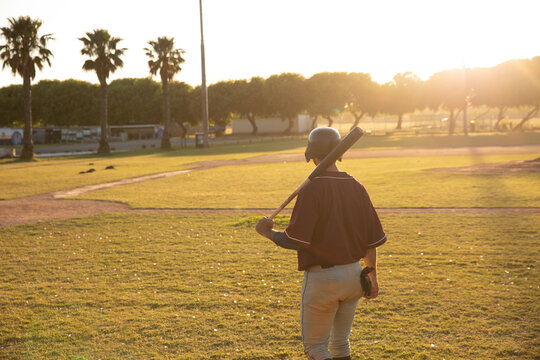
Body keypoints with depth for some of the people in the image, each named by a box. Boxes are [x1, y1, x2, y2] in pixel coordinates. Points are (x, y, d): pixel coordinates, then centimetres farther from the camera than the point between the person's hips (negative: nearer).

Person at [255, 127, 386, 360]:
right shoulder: (356, 187, 2)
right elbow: (372, 240, 7)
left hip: (321, 279, -6)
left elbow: (295, 241, -22)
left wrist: (268, 233, -3)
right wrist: (372, 278, 18)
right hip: (353, 275, 7)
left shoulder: (312, 189, -16)